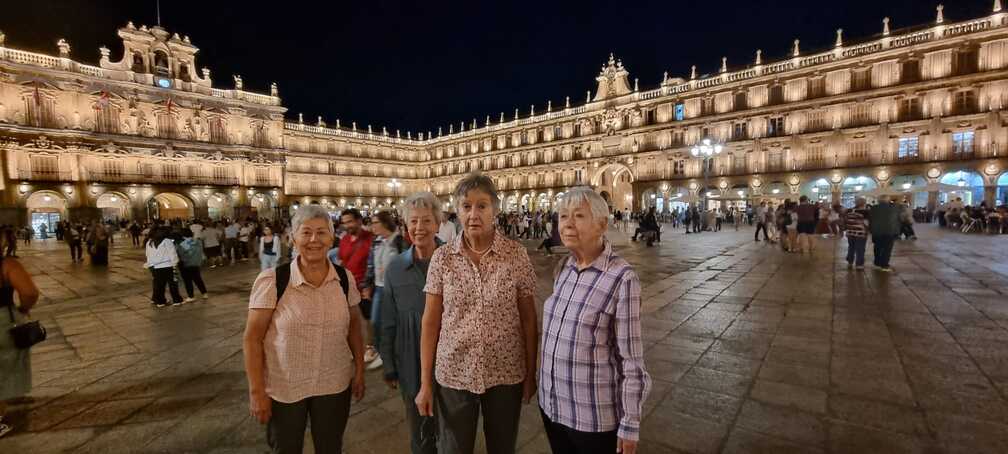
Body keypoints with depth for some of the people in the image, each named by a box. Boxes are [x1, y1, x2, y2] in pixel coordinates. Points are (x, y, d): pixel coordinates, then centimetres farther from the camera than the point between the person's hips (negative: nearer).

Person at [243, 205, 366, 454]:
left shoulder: (345, 278, -5)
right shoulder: (271, 280, -15)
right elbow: (252, 338, -10)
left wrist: (359, 370, 4)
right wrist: (257, 391, -10)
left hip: (335, 386, 2)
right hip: (283, 389, -2)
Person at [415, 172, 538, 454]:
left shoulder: (517, 254, -9)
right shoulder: (442, 258, -7)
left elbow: (528, 318, -3)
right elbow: (430, 321, -3)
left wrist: (531, 373, 0)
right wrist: (425, 382, -2)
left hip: (507, 374, 0)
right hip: (453, 374, 1)